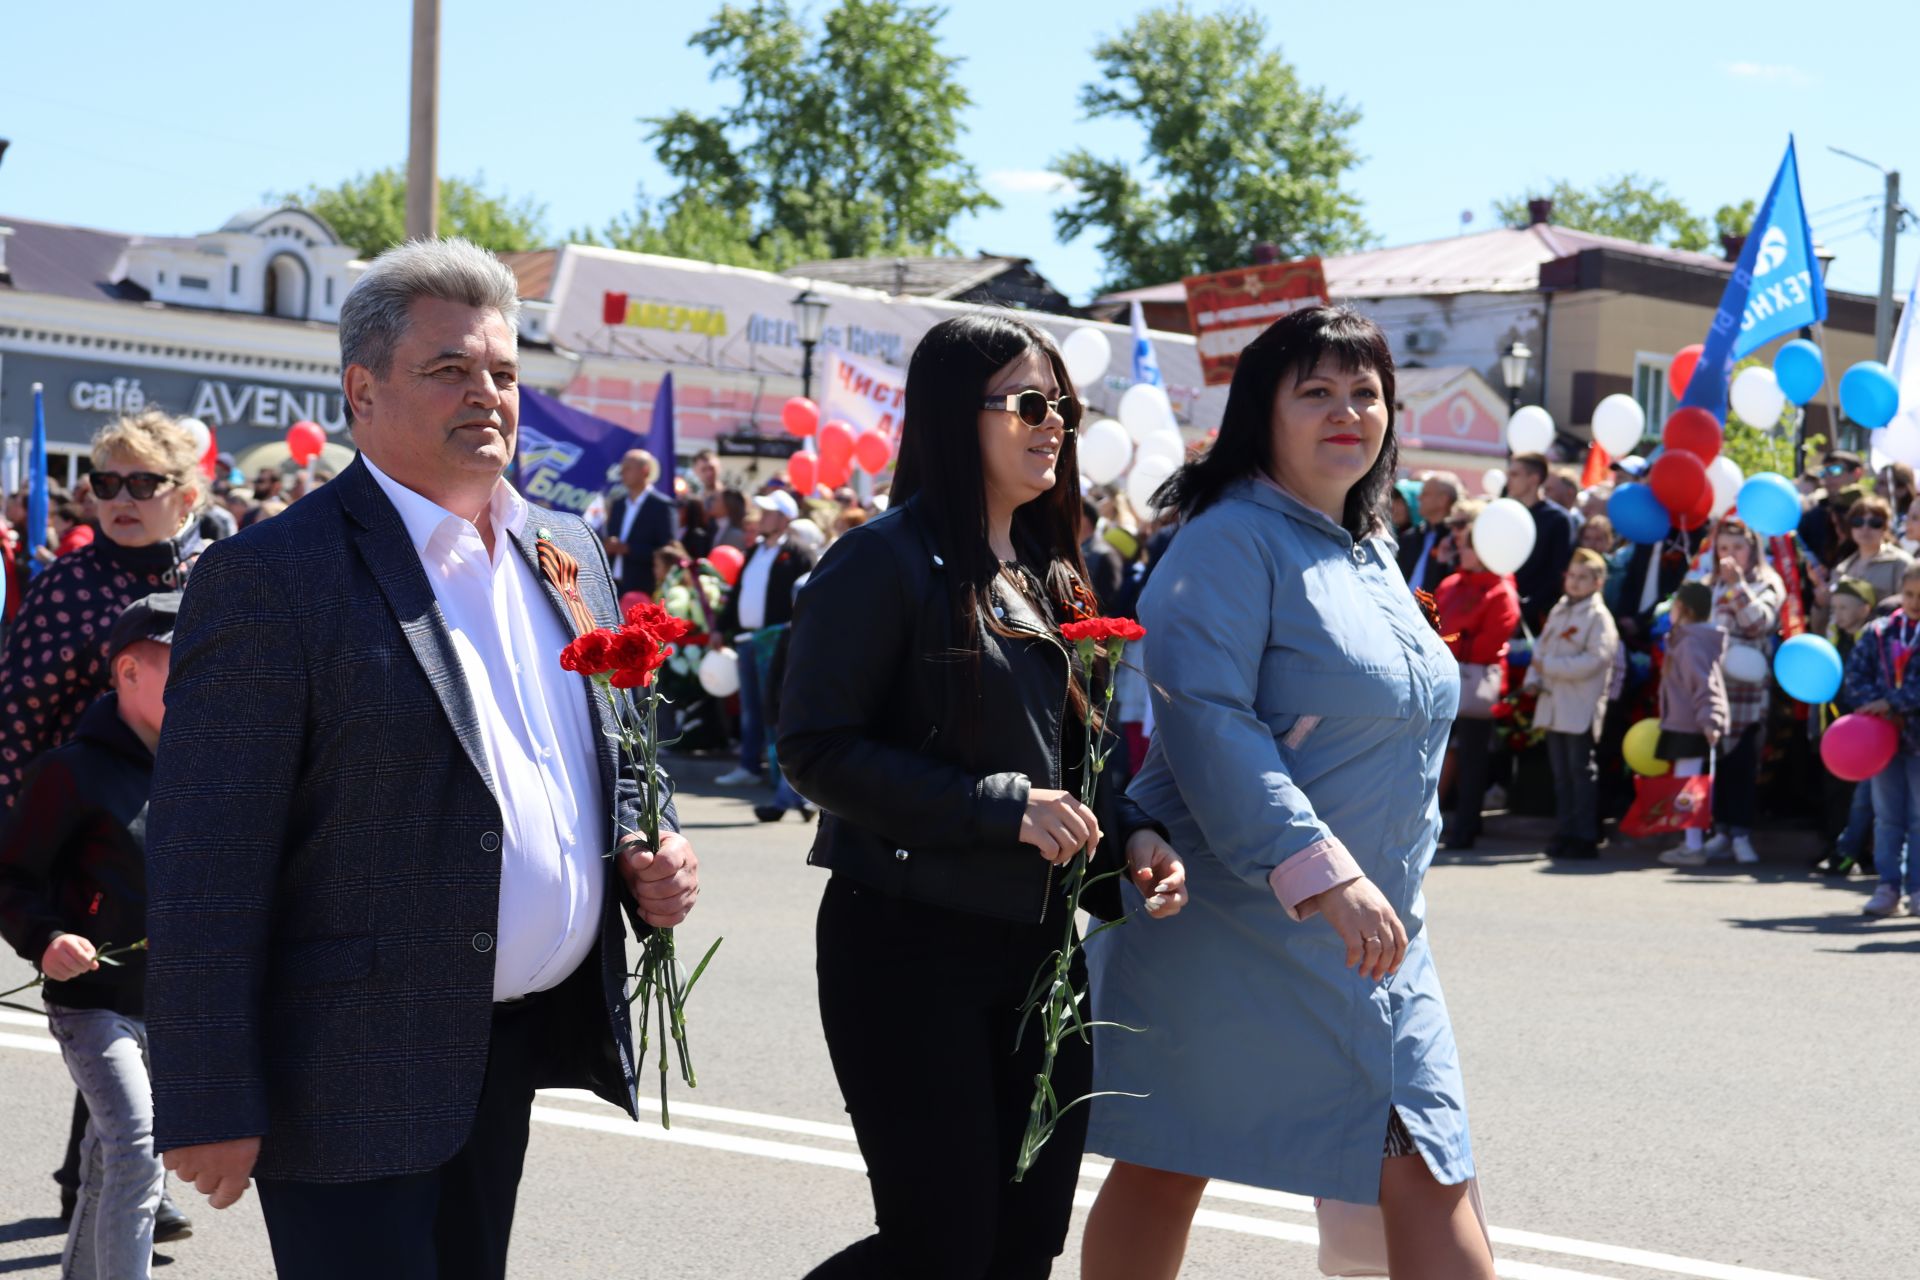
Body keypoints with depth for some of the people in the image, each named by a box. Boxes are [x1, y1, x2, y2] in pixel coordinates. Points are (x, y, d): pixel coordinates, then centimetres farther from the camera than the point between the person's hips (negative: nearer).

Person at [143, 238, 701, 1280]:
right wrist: (207, 1107, -17)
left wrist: (651, 859, 1)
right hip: (357, 1074, -7)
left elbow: (614, 755, 23)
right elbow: (204, 870, -15)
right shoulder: (269, 577, -12)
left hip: (520, 1041, 7)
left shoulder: (566, 551, 11)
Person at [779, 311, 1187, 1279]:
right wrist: (1001, 807, -21)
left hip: (1037, 941, 8)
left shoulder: (1048, 573, 13)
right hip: (910, 944, -7)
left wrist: (1129, 835, -1)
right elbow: (817, 750, -17)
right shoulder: (888, 561, -11)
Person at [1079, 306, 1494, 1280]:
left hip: (1369, 932, 7)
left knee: (1428, 1178, -1)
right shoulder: (1231, 541, -11)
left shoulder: (1373, 556, 15)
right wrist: (1321, 874, -30)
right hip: (1228, 917, -7)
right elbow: (1204, 718, -23)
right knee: (1166, 1168, 5)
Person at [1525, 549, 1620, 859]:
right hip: (1553, 706, 7)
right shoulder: (1558, 611, 16)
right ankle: (1566, 833, 15)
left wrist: (1549, 666, -16)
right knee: (1561, 773, 9)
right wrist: (1534, 678, -1)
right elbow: (1541, 646, 17)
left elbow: (1593, 660, -17)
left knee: (1582, 772, -3)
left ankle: (1585, 838, 0)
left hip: (1581, 710, -7)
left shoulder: (1600, 617, -6)